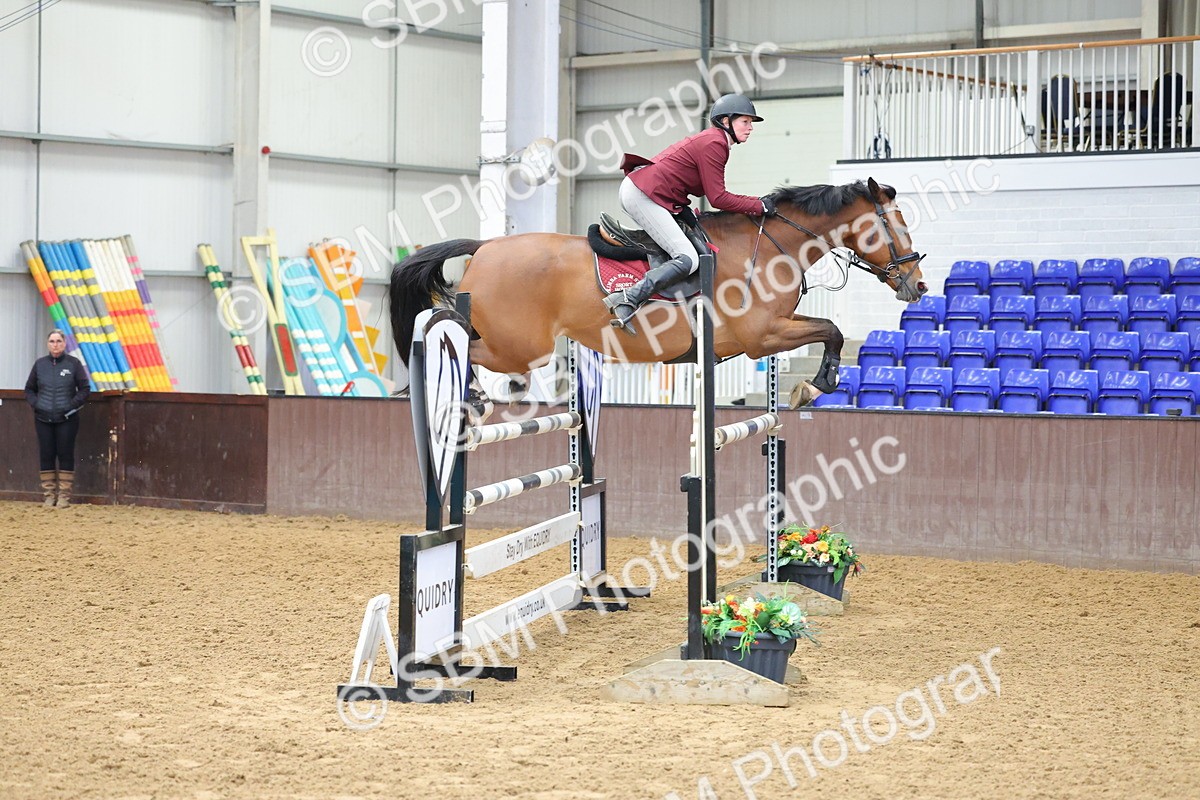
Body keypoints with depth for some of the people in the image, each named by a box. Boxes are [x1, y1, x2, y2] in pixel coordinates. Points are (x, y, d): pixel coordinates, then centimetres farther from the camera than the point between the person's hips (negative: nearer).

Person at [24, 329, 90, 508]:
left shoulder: (74, 364, -1)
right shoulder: (40, 364, 6)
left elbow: (84, 390, 1)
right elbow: (29, 390, 14)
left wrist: (72, 405, -10)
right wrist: (36, 404, -3)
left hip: (66, 419, -2)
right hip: (43, 419, 2)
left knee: (66, 456, 0)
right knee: (46, 456, 4)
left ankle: (64, 496, 6)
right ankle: (49, 495, 11)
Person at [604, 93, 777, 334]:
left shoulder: (712, 140, 20)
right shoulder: (713, 144, -11)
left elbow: (713, 193, 20)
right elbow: (718, 198, -13)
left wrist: (756, 202, 15)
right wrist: (759, 207, -5)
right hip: (643, 195, -11)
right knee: (687, 260, -17)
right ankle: (627, 300, -27)